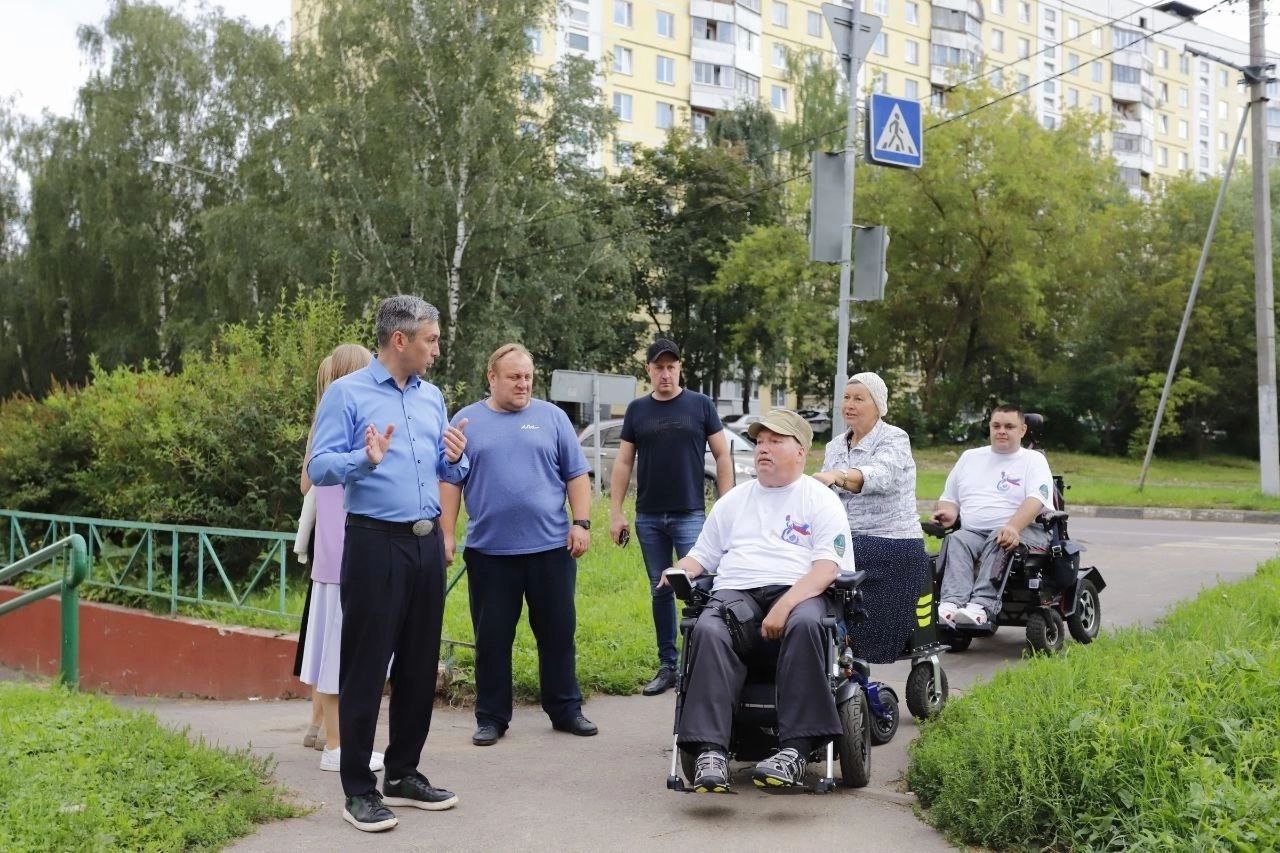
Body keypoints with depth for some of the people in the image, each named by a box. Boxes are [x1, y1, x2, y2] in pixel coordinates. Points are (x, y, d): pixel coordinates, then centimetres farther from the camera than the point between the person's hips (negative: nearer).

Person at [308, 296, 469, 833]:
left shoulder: (432, 396, 14)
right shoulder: (347, 393, -5)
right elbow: (319, 468, -12)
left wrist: (456, 458, -4)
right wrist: (366, 459, -29)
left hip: (427, 543, 7)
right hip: (376, 544, -6)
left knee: (420, 665, 11)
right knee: (366, 667, -2)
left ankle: (404, 774, 23)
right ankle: (359, 790, 6)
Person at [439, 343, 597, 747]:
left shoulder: (552, 417, 8)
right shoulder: (467, 421, 7)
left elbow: (577, 475, 8)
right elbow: (450, 482, 6)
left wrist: (581, 523, -2)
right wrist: (446, 535, -1)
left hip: (551, 547, 1)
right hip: (489, 551, 0)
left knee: (559, 632, 7)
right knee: (491, 638, 5)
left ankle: (565, 709, 20)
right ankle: (491, 717, 16)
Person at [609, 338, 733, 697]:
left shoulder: (700, 405, 1)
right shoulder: (637, 409, 8)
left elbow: (722, 456, 1)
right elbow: (623, 462, 8)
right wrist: (615, 512, 2)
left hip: (690, 515, -3)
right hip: (648, 518, 3)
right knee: (660, 592, 9)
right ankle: (667, 666, 16)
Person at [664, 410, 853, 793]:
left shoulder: (821, 500, 12)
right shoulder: (733, 500, 27)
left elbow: (828, 567, -2)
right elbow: (702, 555, 27)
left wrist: (785, 606, -19)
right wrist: (677, 572, 2)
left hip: (796, 591, -2)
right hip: (735, 590, 3)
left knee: (805, 624, -39)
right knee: (707, 631, -33)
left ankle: (795, 749, -41)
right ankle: (711, 752, -41)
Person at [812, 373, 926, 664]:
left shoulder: (893, 439, -6)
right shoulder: (835, 446, 17)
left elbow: (879, 475, -29)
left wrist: (836, 476, -48)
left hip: (891, 549, -6)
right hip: (846, 545, 6)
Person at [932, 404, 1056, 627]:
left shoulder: (1034, 460, 11)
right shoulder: (970, 457, 25)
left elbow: (1036, 500, -7)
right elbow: (949, 498, 26)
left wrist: (1013, 527, -26)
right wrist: (947, 512, 0)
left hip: (1023, 532, -3)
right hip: (973, 531, 3)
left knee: (997, 542, -36)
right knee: (956, 540, -30)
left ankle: (982, 605, -52)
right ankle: (952, 603, -51)